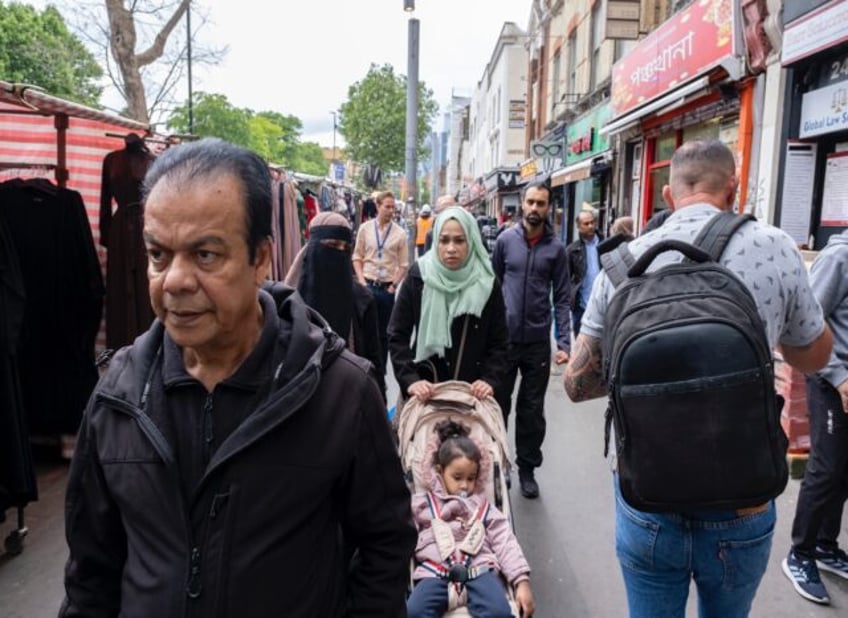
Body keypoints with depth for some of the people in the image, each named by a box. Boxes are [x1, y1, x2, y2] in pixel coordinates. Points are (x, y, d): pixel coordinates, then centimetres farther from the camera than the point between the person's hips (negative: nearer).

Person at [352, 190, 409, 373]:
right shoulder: (365, 229, 1)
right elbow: (357, 257, 5)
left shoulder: (400, 233, -2)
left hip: (388, 288, 0)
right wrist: (361, 281, -5)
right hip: (368, 285, 0)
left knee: (384, 332, 10)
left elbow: (403, 264, 0)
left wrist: (394, 285, -7)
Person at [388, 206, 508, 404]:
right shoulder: (418, 278, -7)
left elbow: (498, 342, -2)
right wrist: (410, 379, -18)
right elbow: (397, 336, -6)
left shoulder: (487, 284, -5)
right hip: (425, 390, 0)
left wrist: (490, 380, -17)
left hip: (471, 391, 1)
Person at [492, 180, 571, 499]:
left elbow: (561, 298, 0)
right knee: (498, 404, 11)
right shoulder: (505, 240, -1)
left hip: (538, 341, 0)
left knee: (532, 411, 11)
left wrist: (564, 342, -8)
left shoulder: (556, 248, -1)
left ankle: (527, 468, 26)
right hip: (502, 337, 0)